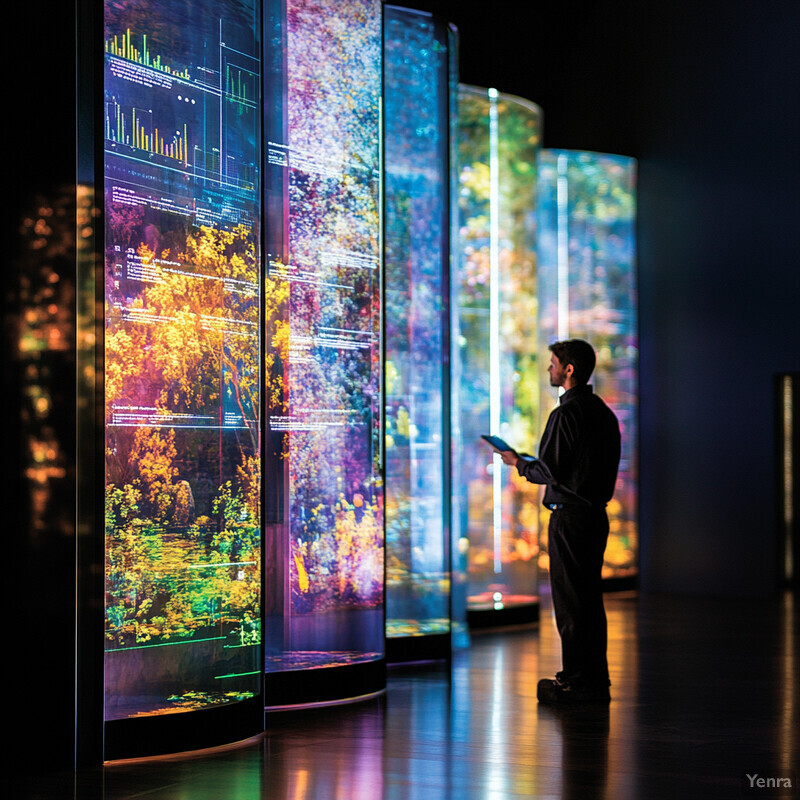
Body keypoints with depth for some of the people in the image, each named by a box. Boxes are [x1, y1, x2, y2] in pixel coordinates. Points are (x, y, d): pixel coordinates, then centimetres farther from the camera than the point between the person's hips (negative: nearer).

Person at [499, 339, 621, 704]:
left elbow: (549, 470, -18)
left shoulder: (566, 414, -15)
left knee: (569, 600, -4)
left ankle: (575, 682, -2)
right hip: (597, 513, 9)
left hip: (569, 516, -9)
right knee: (590, 597, 13)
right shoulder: (603, 412, 14)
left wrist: (518, 463, 1)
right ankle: (596, 680, 18)